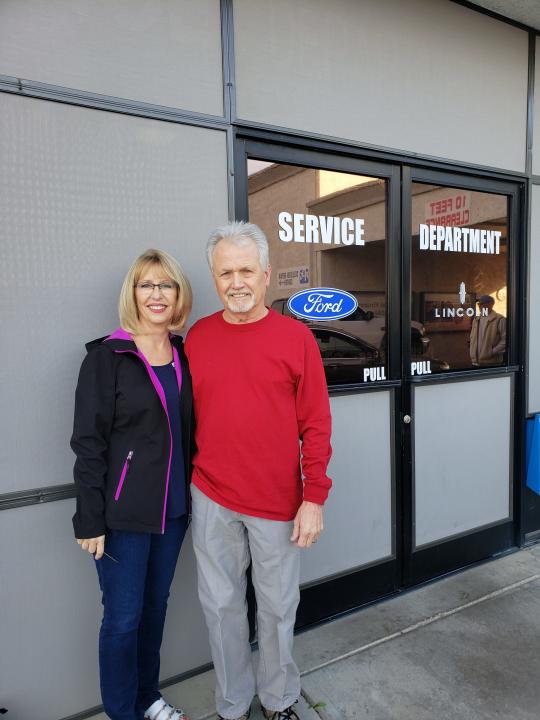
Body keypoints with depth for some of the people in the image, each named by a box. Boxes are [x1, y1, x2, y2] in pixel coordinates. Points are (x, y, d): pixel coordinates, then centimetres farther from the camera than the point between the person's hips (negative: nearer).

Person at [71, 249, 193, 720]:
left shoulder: (184, 355, 4)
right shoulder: (106, 357, -10)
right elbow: (89, 443, -11)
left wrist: (193, 492, 7)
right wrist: (90, 520, -11)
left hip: (174, 505, 5)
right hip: (124, 511, -5)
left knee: (155, 603, 19)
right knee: (123, 616, 8)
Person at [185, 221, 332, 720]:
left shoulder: (296, 337, -6)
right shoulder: (197, 337, 1)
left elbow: (316, 426, -6)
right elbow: (189, 416, 8)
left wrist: (314, 498, -8)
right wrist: (191, 475, 8)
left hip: (278, 502, -2)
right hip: (211, 498, 2)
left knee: (277, 607, 16)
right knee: (222, 604, 16)